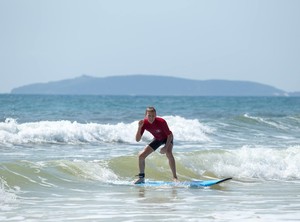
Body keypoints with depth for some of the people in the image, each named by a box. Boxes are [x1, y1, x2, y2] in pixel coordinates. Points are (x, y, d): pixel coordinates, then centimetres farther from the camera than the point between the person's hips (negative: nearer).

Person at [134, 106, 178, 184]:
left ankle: (175, 177, -28)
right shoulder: (144, 123, -23)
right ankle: (141, 177, 14)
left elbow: (170, 134, -24)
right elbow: (137, 139, -25)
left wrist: (166, 147, -35)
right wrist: (139, 127, -39)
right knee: (141, 155, -3)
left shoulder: (161, 122, -35)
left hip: (167, 138, -5)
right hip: (157, 139, 5)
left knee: (168, 153, -34)